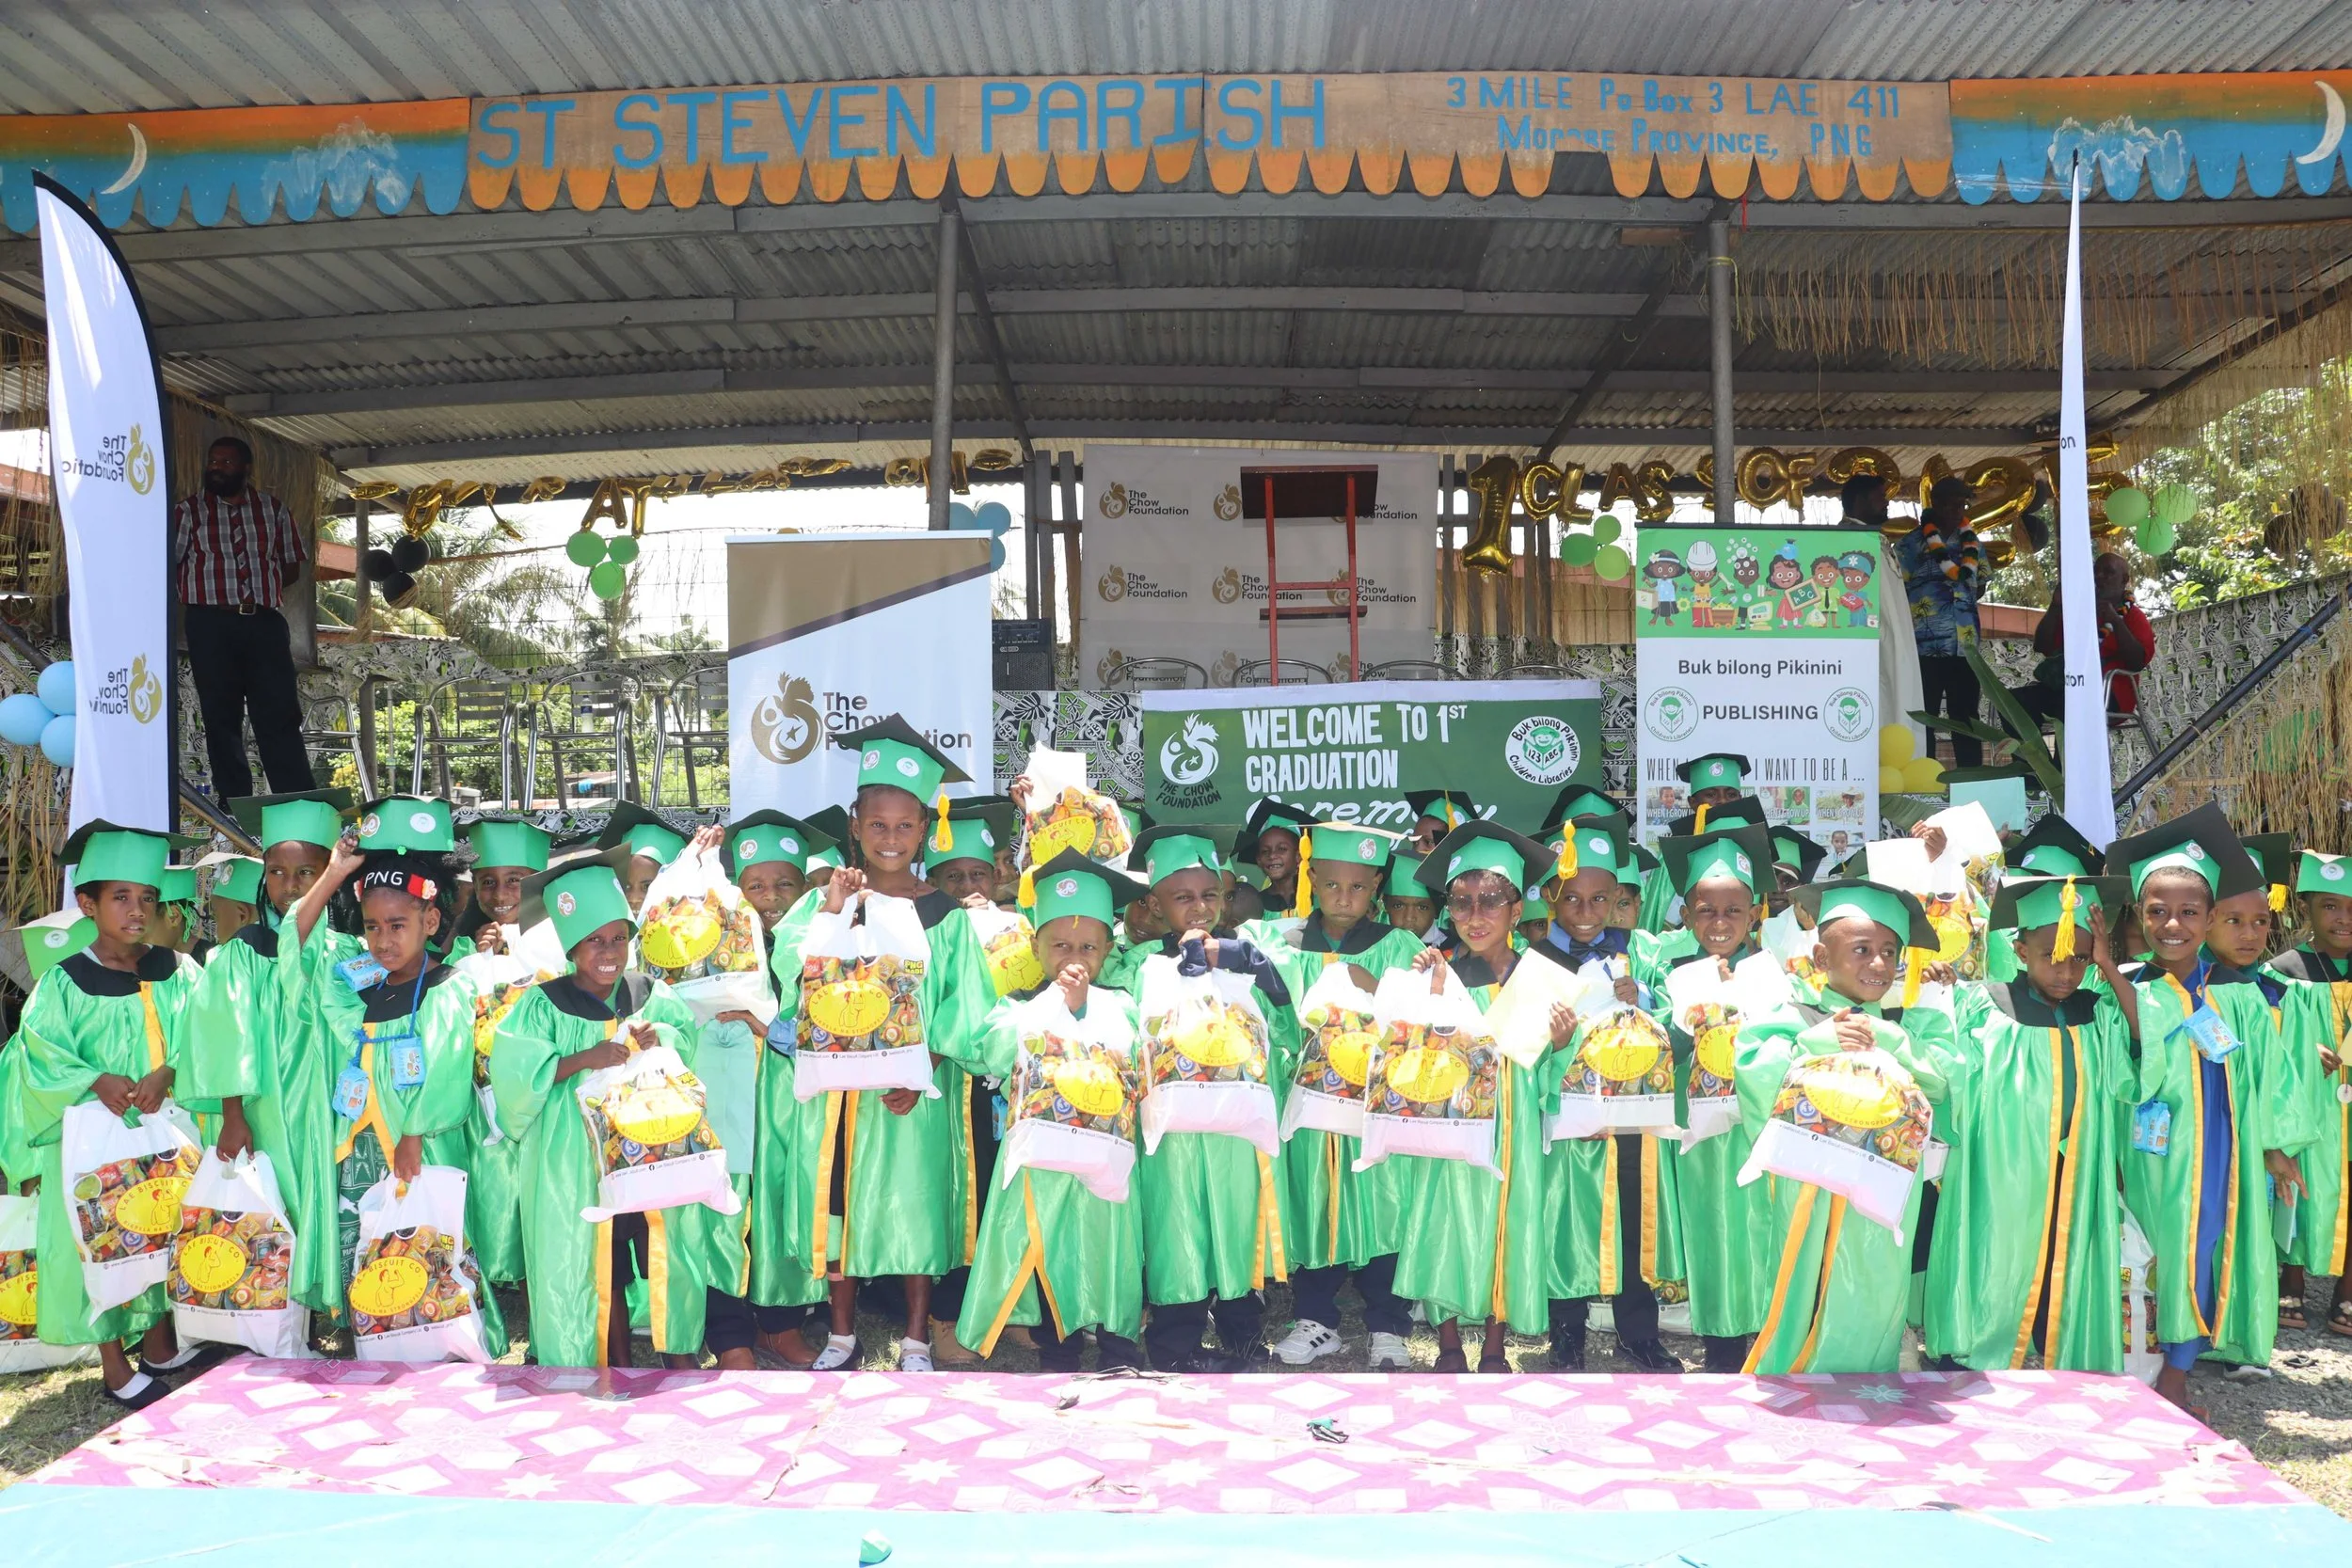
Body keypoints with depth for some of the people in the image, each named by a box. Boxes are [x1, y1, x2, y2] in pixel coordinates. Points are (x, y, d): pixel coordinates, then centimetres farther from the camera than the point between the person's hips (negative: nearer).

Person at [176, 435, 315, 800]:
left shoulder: (274, 509, 13)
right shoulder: (188, 511, 8)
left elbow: (292, 565, 16)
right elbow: (167, 565, 3)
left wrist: (262, 589, 1)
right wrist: (215, 592, -6)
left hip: (265, 622, 1)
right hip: (210, 626, -1)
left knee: (280, 715, -3)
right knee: (221, 718, 2)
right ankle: (234, 804, 6)